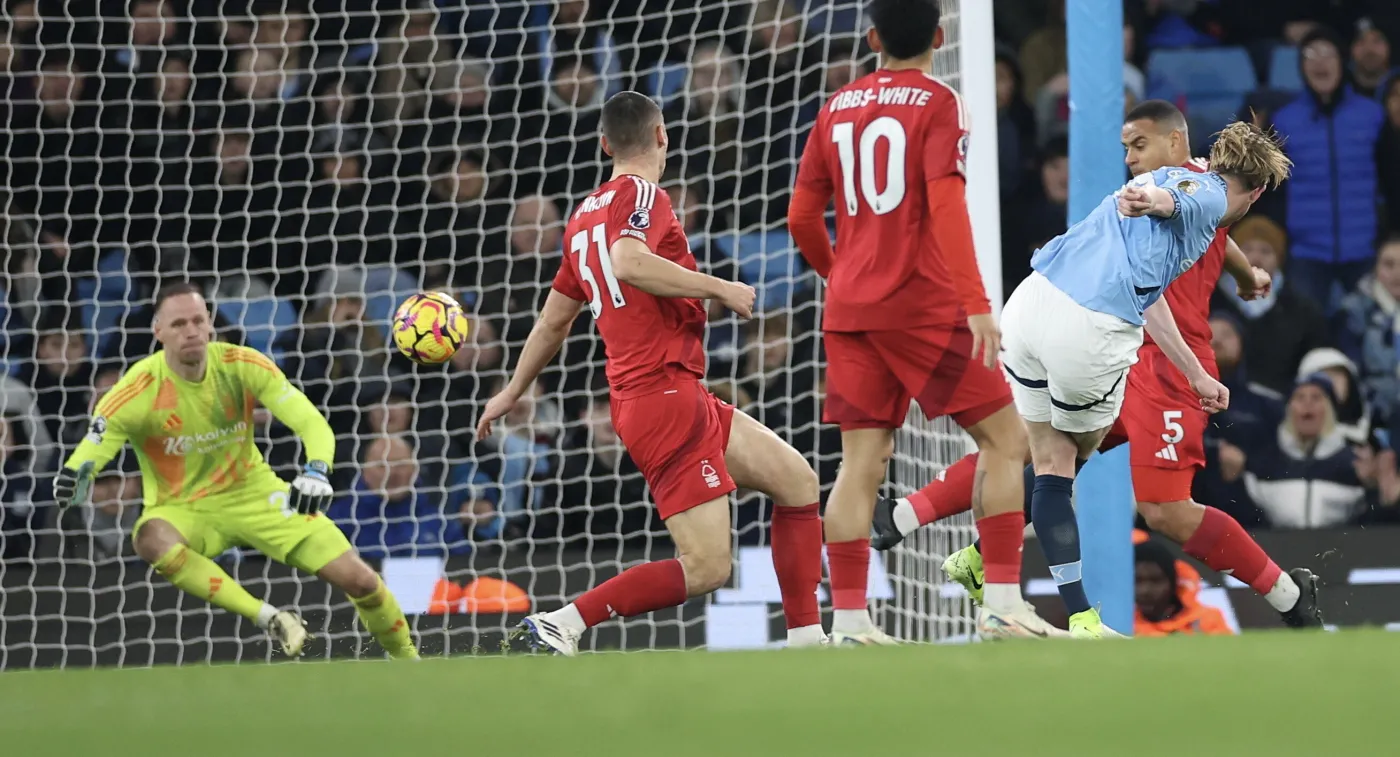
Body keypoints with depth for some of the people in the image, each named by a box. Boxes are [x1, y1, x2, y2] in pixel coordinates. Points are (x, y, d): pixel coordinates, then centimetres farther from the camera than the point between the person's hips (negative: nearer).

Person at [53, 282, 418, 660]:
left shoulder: (242, 365, -14)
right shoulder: (138, 392, -21)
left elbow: (312, 423, -17)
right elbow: (88, 454, -22)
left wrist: (316, 470, -38)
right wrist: (72, 477, -47)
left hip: (252, 492, 2)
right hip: (182, 511, -2)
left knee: (360, 580, -8)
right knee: (151, 540, -40)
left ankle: (408, 660, 21)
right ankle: (270, 619, -34)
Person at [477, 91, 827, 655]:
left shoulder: (586, 215, 19)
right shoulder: (641, 195, -6)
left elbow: (553, 319, 27)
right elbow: (627, 261, -28)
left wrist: (513, 391, 39)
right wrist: (719, 288, -20)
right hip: (666, 392, -10)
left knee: (798, 481, 15)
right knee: (706, 568, -14)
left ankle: (807, 640, 12)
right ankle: (562, 625, -15)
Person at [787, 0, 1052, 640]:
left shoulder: (839, 107, 12)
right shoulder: (936, 104, -4)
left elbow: (801, 217, 14)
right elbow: (946, 205, -16)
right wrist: (976, 303, -20)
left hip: (849, 305, 6)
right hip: (922, 305, -6)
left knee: (863, 462, 4)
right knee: (1005, 439, 2)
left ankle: (848, 620, -3)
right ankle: (1001, 605, -6)